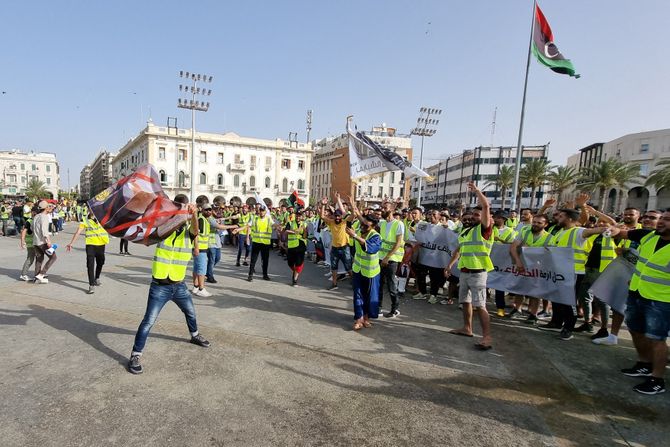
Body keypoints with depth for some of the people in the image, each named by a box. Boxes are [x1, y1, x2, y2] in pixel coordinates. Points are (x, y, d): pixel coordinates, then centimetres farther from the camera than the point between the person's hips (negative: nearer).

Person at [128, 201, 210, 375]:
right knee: (149, 321, -6)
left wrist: (194, 214, -50)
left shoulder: (189, 231, -5)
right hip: (160, 286, -3)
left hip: (179, 285, 4)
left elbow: (195, 228, -28)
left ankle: (194, 335, 49)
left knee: (191, 312, 23)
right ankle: (135, 356, 8)